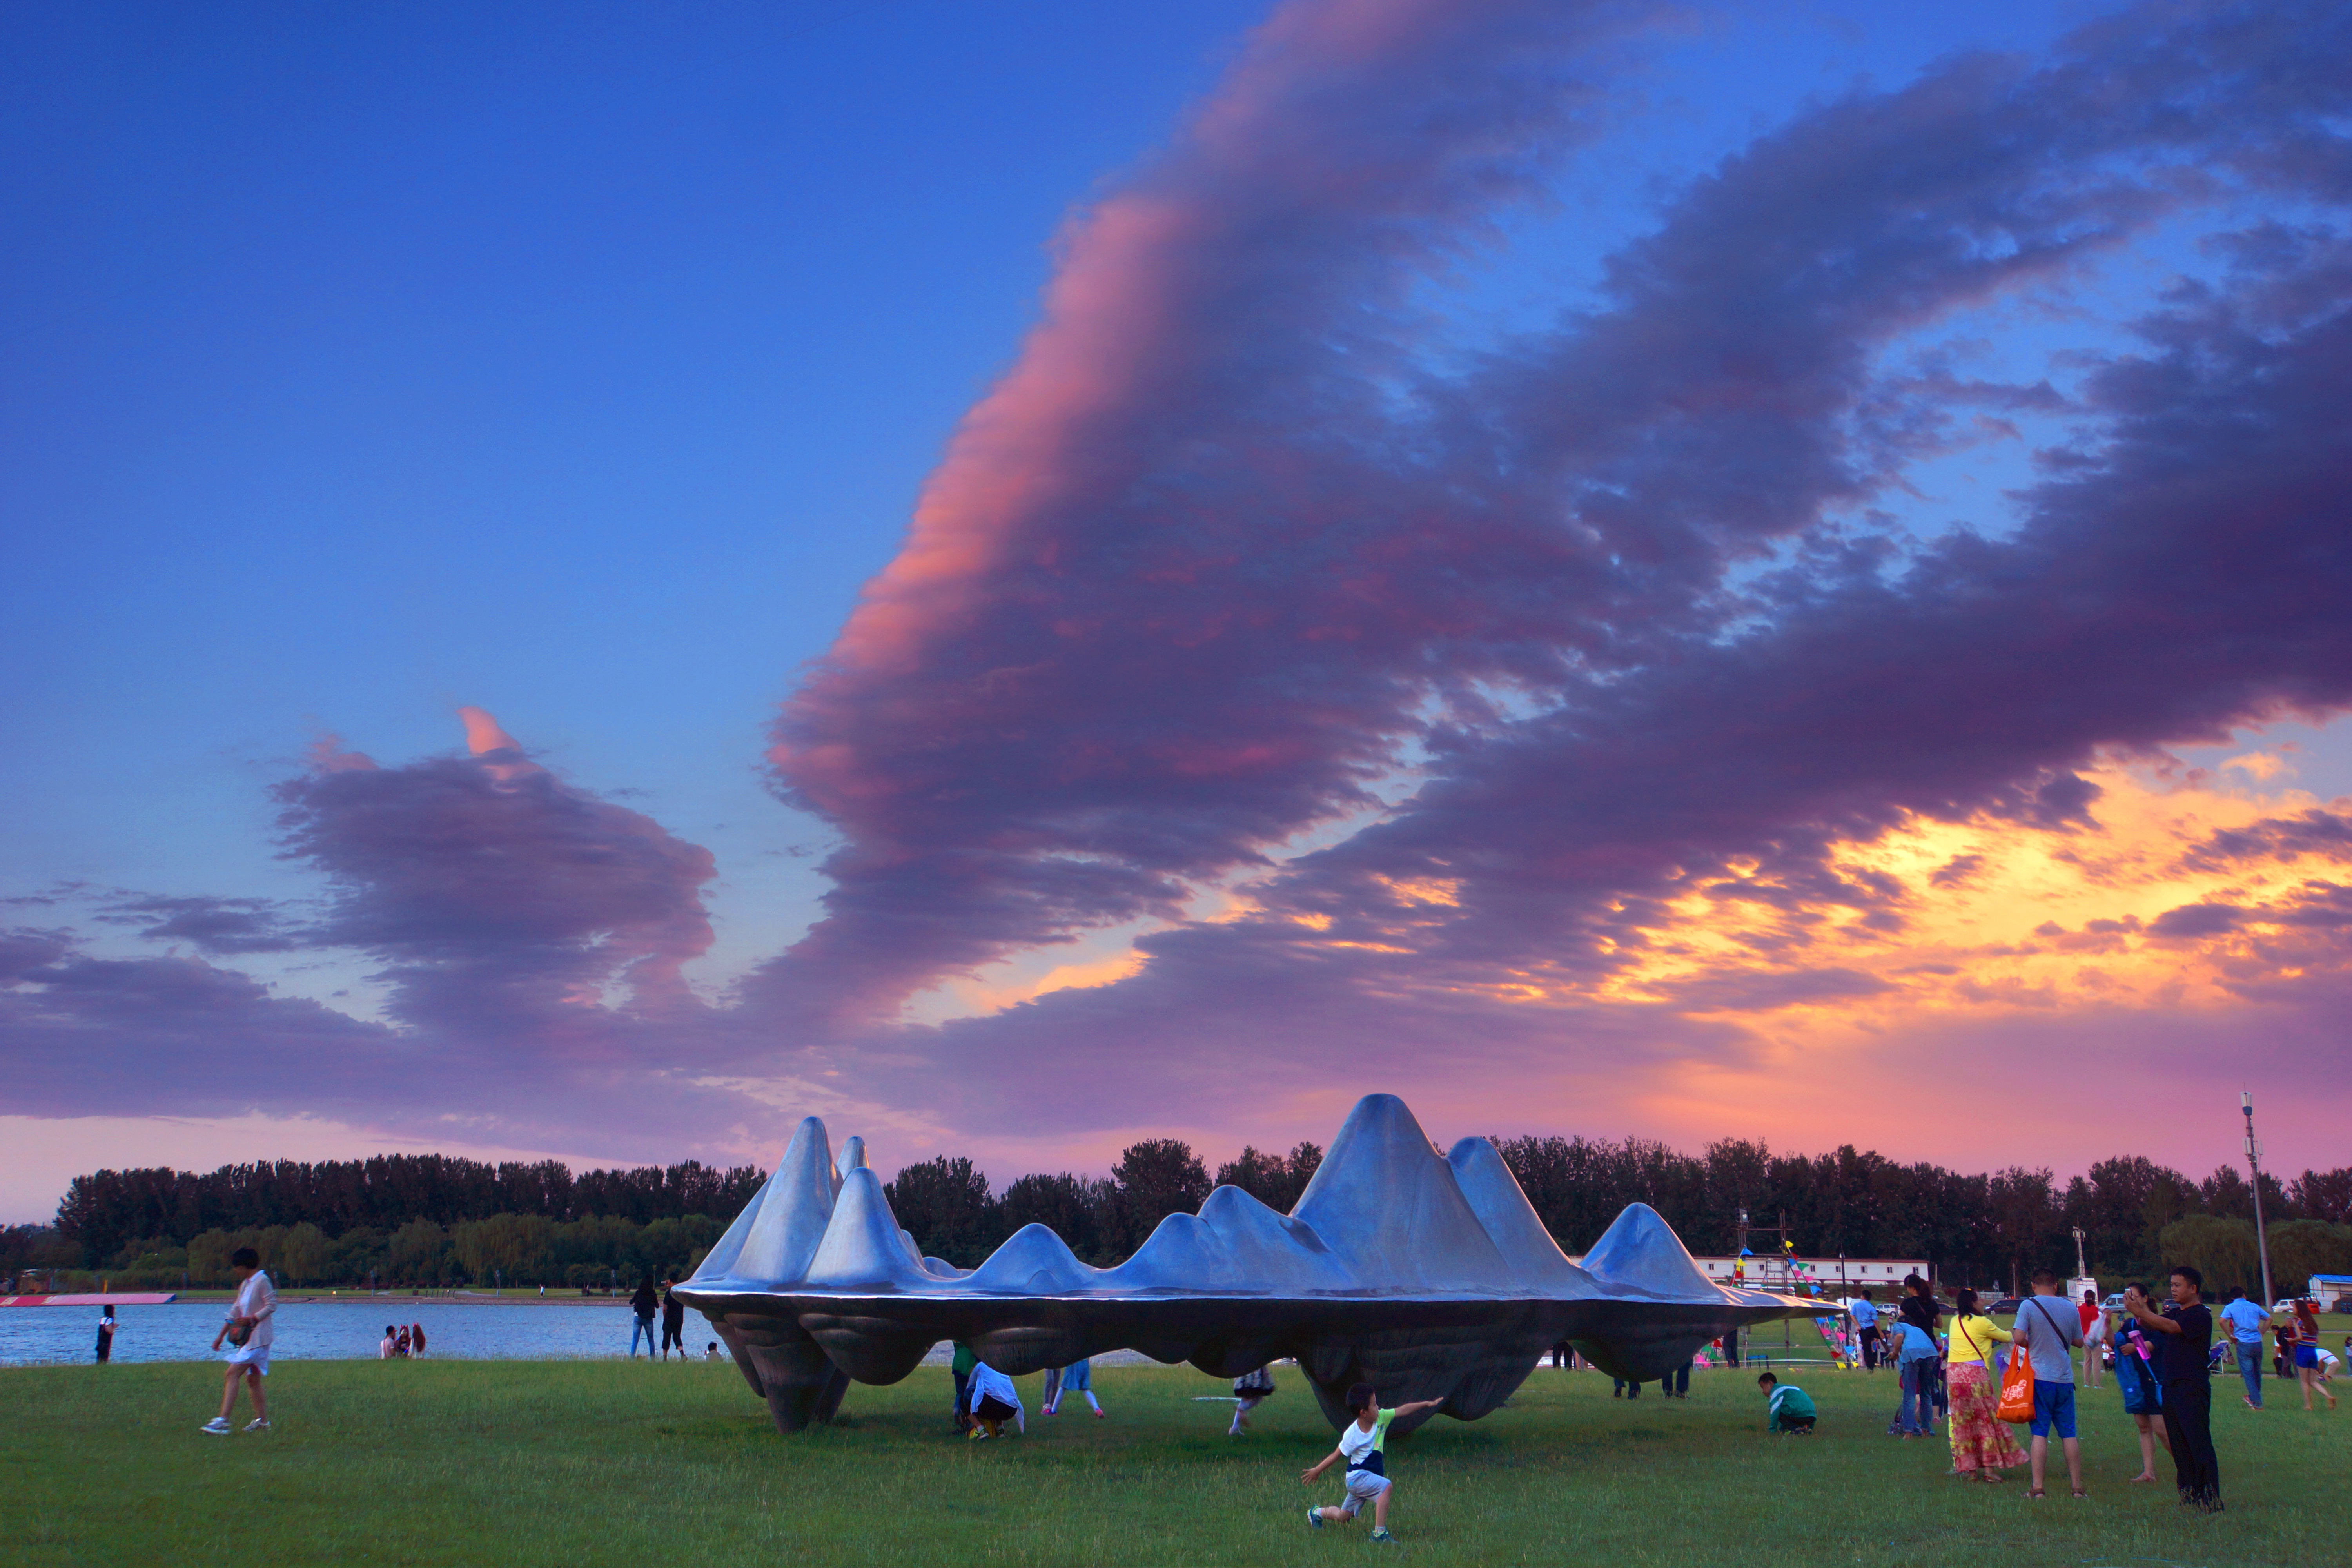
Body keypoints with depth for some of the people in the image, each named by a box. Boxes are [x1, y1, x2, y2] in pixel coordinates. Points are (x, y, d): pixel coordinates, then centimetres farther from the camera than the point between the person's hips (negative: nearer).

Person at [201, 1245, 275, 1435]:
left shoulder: (262, 1281, -10)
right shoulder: (244, 1284, 18)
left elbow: (272, 1306, -16)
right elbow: (234, 1312, 22)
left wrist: (251, 1319, -25)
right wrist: (221, 1336, 20)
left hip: (257, 1337, -9)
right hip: (246, 1338, 10)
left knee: (232, 1374, -16)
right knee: (252, 1379, 10)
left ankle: (223, 1421, -20)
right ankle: (262, 1421, 14)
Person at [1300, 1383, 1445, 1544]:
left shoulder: (1381, 1418, -7)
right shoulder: (1352, 1435, -21)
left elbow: (1403, 1410, -5)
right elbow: (1337, 1455, -10)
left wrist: (1427, 1404, -11)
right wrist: (1317, 1470, -4)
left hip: (1371, 1476, 7)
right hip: (1357, 1476, -7)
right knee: (1387, 1487, -30)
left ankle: (1317, 1513, 45)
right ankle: (1379, 1533, -25)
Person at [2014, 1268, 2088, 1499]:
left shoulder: (2028, 1305, -6)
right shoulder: (2070, 1307, 5)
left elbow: (2019, 1338, -13)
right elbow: (2079, 1341, 12)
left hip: (2040, 1377, -3)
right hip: (2065, 1378, 3)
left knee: (2040, 1433, -2)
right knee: (2069, 1434, 9)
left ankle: (2037, 1488, -5)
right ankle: (2077, 1487, 11)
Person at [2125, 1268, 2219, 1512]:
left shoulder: (2200, 1315, -9)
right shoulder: (2175, 1312, 18)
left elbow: (2171, 1327, -22)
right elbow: (2151, 1325, 8)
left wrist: (2140, 1311, -24)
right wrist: (2137, 1310, -11)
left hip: (2192, 1389, -9)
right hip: (2171, 1386, 9)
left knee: (2199, 1443, -10)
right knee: (2179, 1445, 10)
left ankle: (2211, 1500, -8)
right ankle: (2189, 1496, 16)